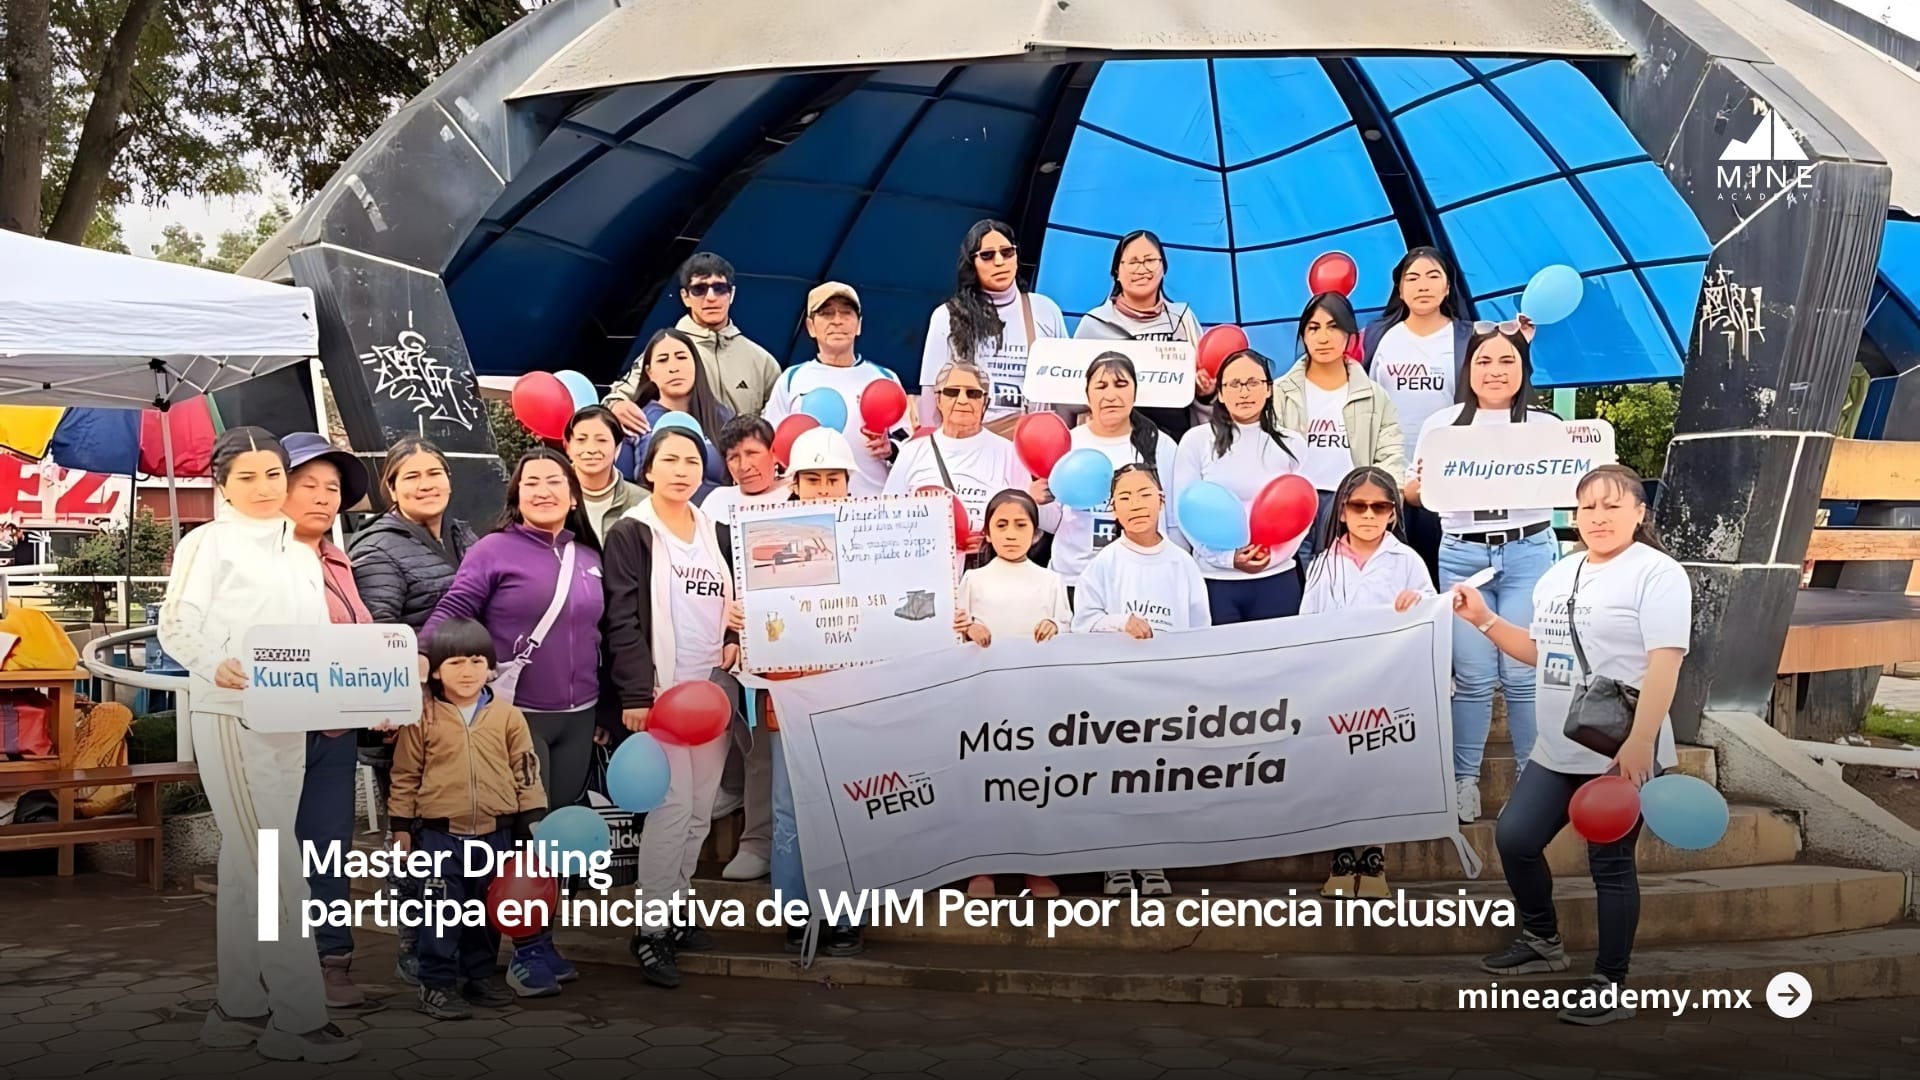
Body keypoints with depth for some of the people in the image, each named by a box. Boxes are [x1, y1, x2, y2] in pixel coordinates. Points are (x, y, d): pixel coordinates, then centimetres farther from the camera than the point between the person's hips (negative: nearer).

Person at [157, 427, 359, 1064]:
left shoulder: (303, 557, 16)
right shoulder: (208, 543, -2)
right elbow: (175, 624, -8)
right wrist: (214, 665, -26)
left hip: (291, 723, 7)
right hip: (230, 718, -6)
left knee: (247, 865, 12)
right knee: (275, 866, -9)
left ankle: (239, 1007, 19)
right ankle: (299, 1016, -5)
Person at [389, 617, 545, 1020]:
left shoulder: (508, 716, 1)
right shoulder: (422, 718, -4)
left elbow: (526, 772, 4)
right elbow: (405, 775, 1)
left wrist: (532, 822, 1)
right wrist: (402, 826, 1)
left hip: (496, 833, 3)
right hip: (440, 834, -2)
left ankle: (479, 976, 27)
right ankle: (437, 983, 11)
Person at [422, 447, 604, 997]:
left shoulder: (589, 557, 11)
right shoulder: (494, 549, -5)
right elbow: (452, 611, -13)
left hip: (577, 718, 5)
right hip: (516, 715, -5)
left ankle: (541, 941, 21)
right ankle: (530, 949, 10)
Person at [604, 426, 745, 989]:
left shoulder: (718, 534, 13)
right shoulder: (630, 533, -4)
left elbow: (733, 604, 22)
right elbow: (623, 620, -11)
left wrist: (734, 639, 1)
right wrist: (636, 695, -18)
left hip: (712, 688, 6)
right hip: (660, 689, -6)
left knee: (701, 807, 9)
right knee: (672, 806, -10)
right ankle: (651, 928, 0)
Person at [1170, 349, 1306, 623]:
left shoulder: (1290, 444, 8)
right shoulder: (1196, 440, 0)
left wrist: (1273, 552, -11)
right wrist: (1227, 558, -13)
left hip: (1276, 578, 2)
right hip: (1215, 579, -2)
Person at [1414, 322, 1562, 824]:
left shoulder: (1545, 424, 7)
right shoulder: (1443, 423, 9)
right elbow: (1416, 491, 8)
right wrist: (1417, 484, -15)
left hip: (1528, 553, -1)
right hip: (1462, 557, 1)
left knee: (1523, 674, 0)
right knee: (1472, 676, 1)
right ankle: (1464, 780, 11)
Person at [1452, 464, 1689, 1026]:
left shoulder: (1656, 573, -10)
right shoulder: (1559, 574, 14)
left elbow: (1665, 662, -18)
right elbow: (1539, 652, 22)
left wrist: (1641, 742, -26)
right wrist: (1484, 619, 9)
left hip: (1621, 755, -7)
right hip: (1558, 751, 7)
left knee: (1610, 864, 1)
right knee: (1513, 837, 7)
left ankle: (1611, 986, 14)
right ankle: (1542, 941, 30)